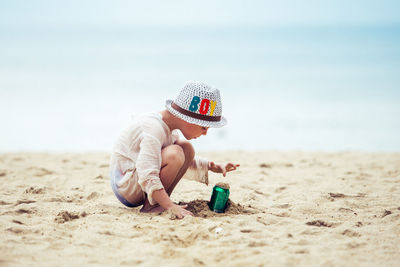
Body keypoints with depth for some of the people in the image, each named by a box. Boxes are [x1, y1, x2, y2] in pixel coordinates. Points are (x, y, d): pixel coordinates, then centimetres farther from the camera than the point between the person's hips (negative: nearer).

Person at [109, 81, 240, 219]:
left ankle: (159, 202, -2)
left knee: (186, 148, 3)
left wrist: (215, 167, 10)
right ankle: (149, 206, -18)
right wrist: (171, 207, -41)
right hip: (125, 187, -10)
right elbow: (147, 175, -35)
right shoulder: (154, 129, -25)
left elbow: (185, 162, 23)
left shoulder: (169, 126, 7)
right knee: (174, 154, -29)